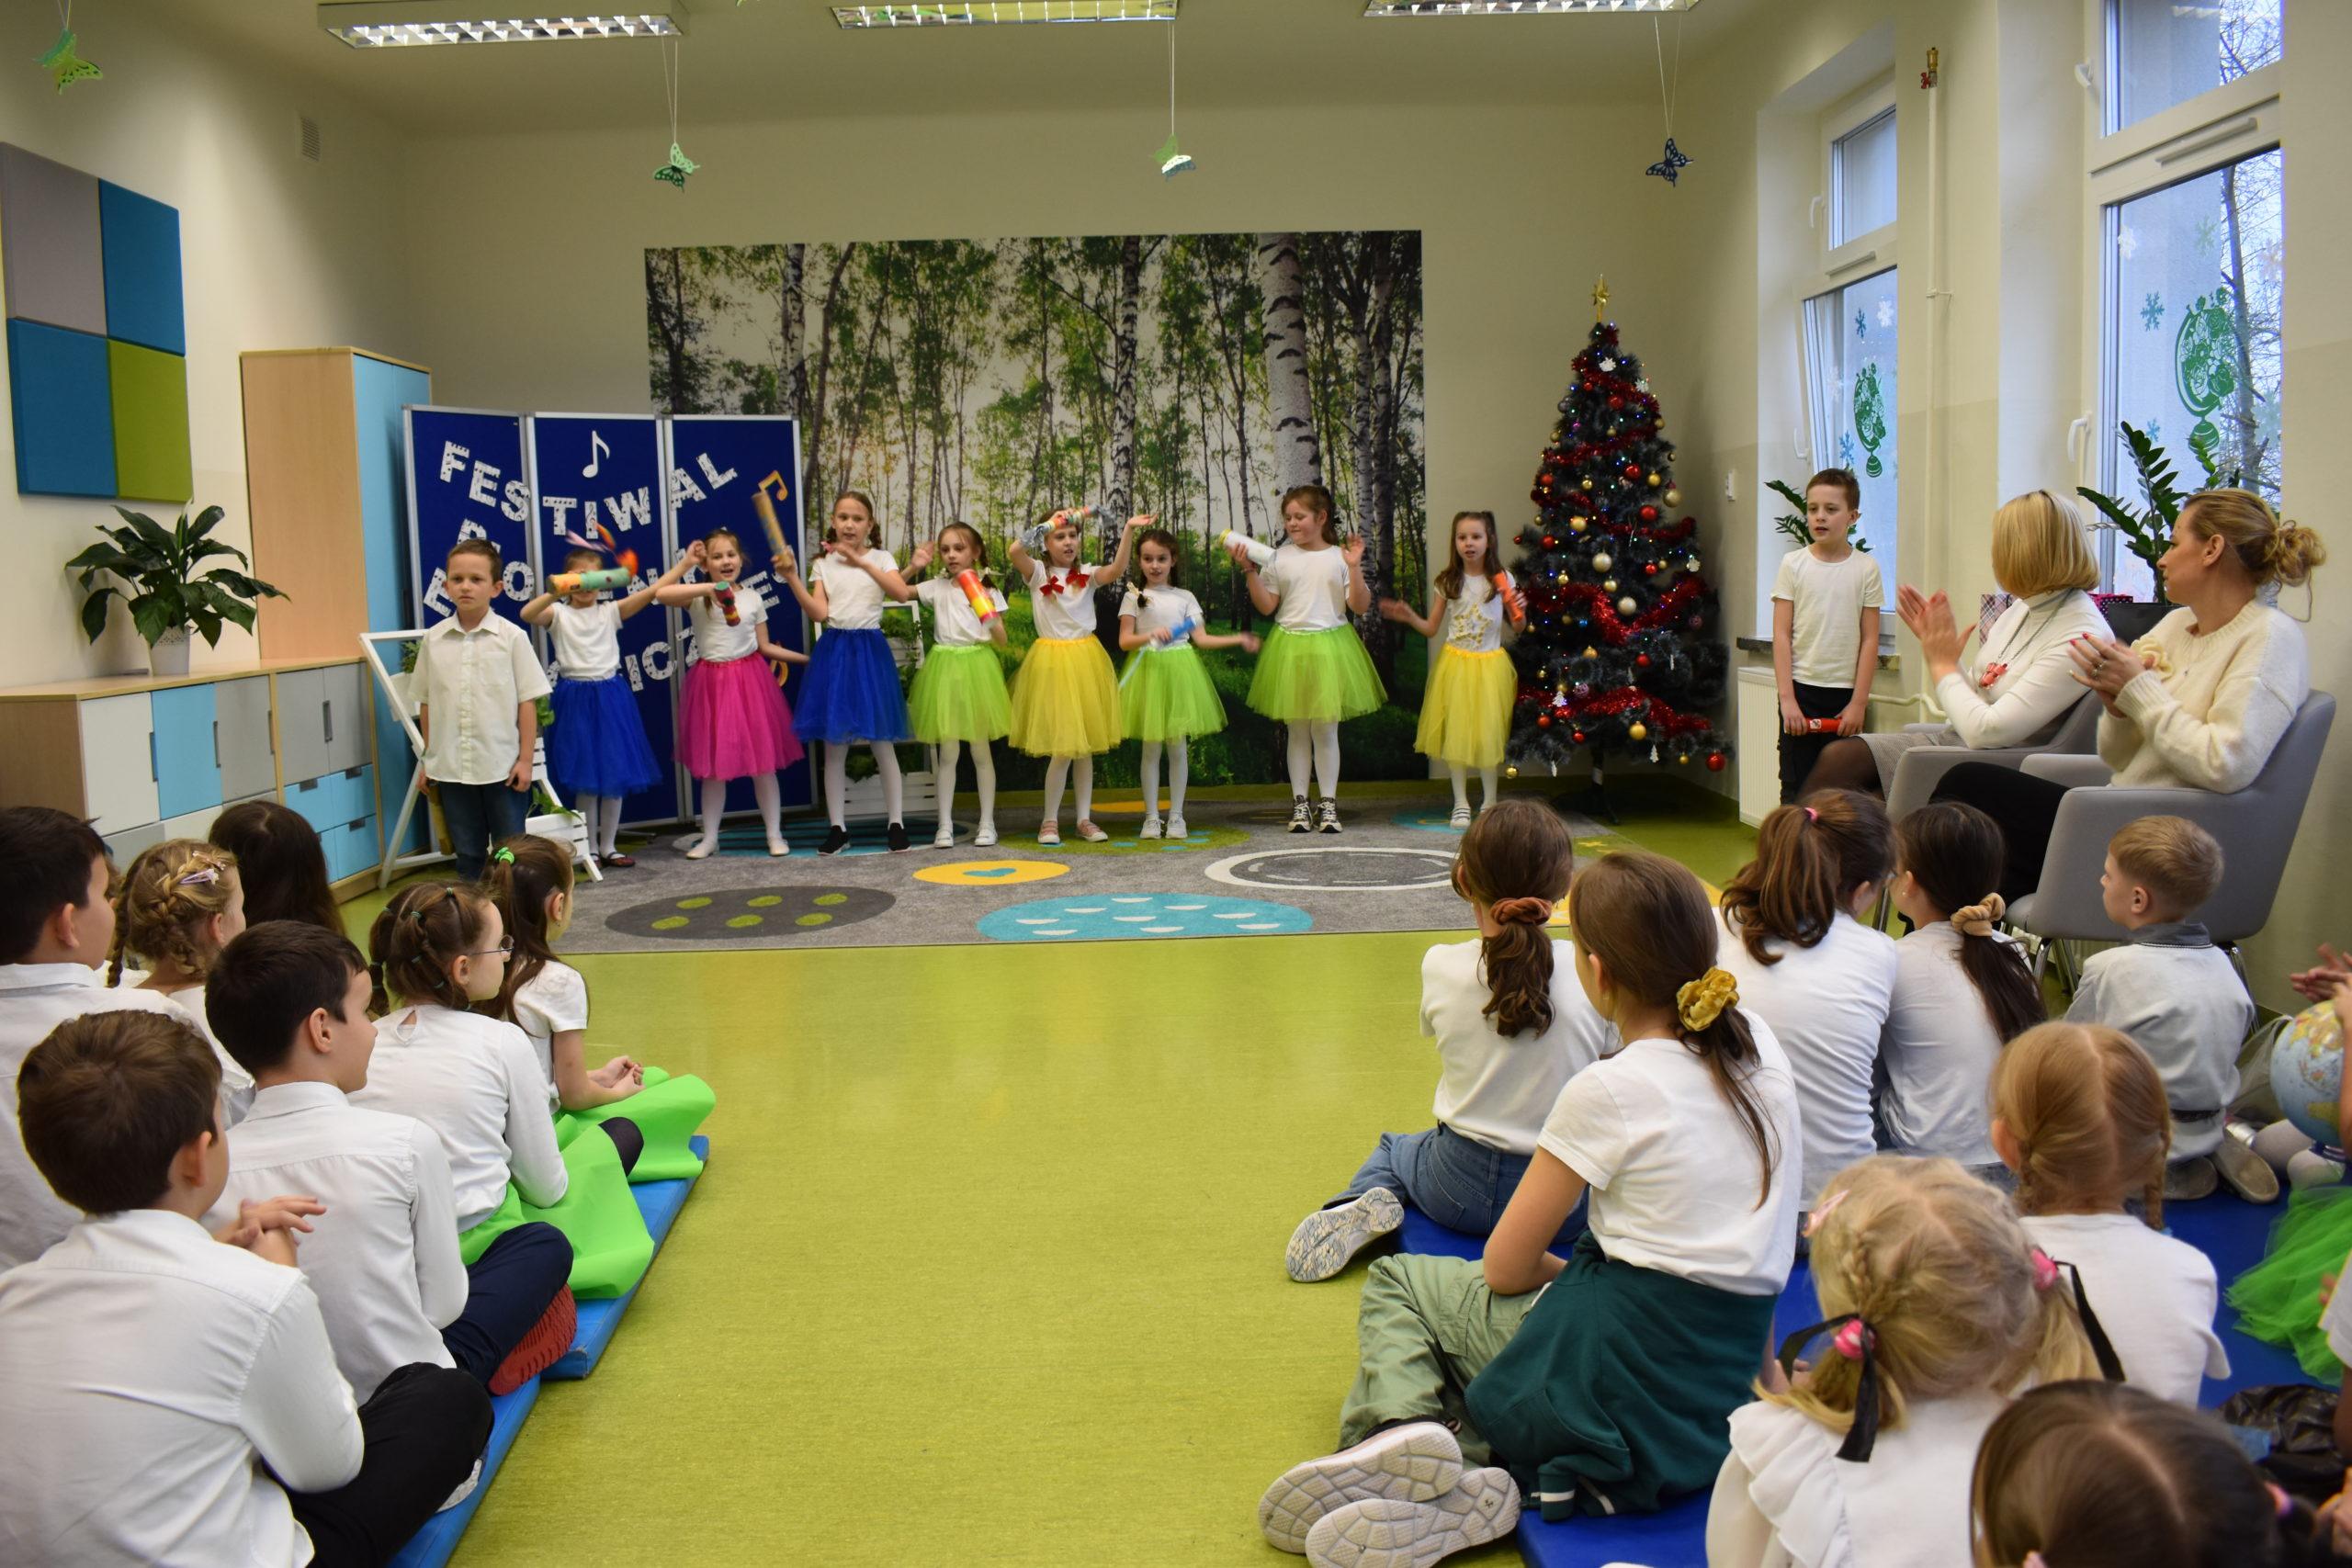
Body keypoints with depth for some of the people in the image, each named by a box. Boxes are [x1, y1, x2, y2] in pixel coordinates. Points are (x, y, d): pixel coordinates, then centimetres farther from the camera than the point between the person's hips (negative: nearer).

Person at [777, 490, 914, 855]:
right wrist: (791, 577, -13)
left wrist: (861, 561, -20)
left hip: (869, 650, -2)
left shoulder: (881, 559, 3)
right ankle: (837, 828, 12)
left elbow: (902, 592, -17)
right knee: (834, 748, 5)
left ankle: (897, 824, 8)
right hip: (833, 651, 2)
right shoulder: (824, 564, 8)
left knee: (882, 744, 1)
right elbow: (819, 613, -4)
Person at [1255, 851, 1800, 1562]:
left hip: (1609, 1382, -7)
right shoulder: (1758, 1045, 2)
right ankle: (1467, 1485, -4)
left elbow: (1506, 1268, -6)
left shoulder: (1610, 1091, -15)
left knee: (1394, 1281, 18)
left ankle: (1402, 1426, -11)